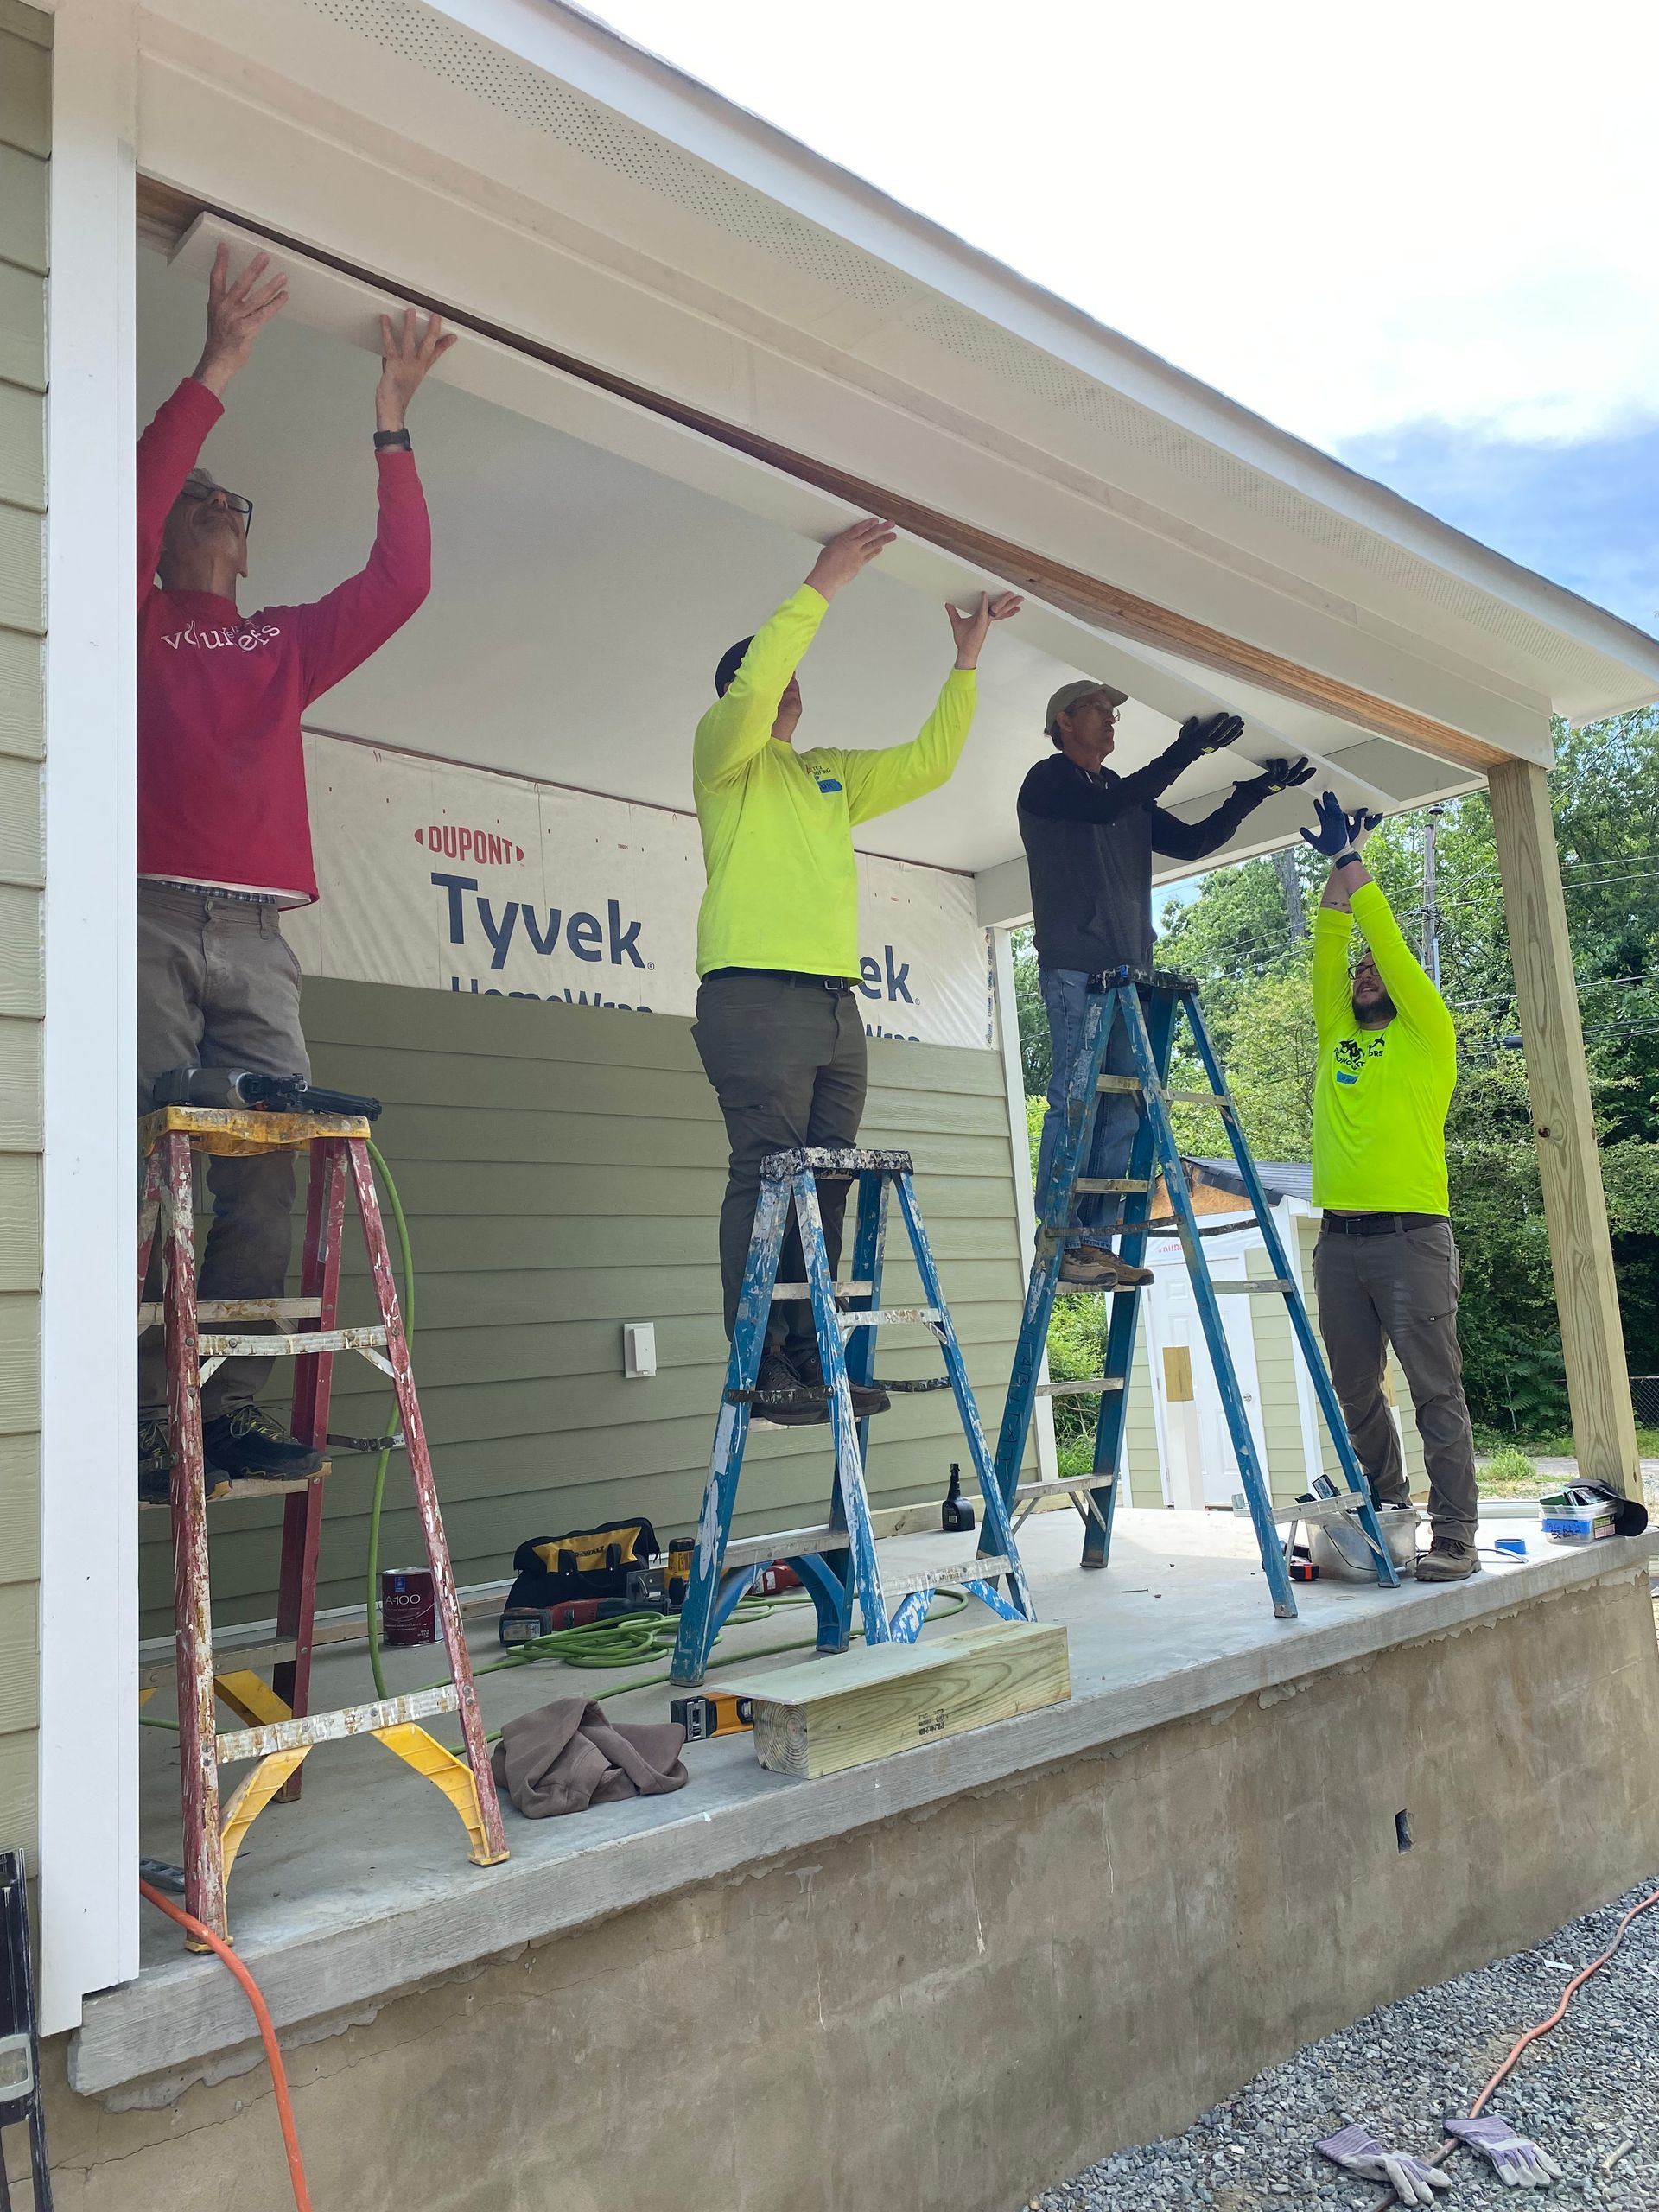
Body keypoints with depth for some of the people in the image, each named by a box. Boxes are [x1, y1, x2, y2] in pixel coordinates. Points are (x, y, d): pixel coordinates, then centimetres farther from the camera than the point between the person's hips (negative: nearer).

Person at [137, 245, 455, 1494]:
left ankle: (236, 1406, -2)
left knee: (266, 1182, -6)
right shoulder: (135, 622, 16)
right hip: (153, 920, -3)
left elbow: (401, 582, 18)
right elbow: (125, 500, -1)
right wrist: (220, 371, 0)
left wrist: (392, 429, 18)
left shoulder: (288, 644, 26)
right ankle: (145, 1419, -7)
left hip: (258, 938, 4)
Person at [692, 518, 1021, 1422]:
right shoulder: (723, 752, 9)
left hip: (836, 1004, 7)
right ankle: (761, 1367, -11)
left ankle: (808, 1360, 7)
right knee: (766, 1177, -12)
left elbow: (930, 760, 26)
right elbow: (754, 682, -11)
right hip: (757, 994, -7)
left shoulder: (833, 774, 28)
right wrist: (821, 585, -10)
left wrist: (967, 657, 23)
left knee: (822, 1185, 3)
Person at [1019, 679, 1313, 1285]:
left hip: (1128, 971, 7)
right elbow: (1106, 809, -15)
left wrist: (1254, 792, 14)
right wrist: (1184, 753, -17)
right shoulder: (1047, 780, 4)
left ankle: (1097, 1242, 1)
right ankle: (1063, 1246, -12)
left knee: (1120, 1109, 0)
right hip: (1074, 967, -7)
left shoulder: (1129, 799, 25)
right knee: (1075, 1101, -12)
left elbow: (1192, 841, 23)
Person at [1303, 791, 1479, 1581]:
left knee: (1436, 1389, -4)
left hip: (1411, 1237, -5)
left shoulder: (1427, 1037, 6)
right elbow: (1329, 950, 10)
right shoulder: (1336, 1036, 18)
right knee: (1356, 1392, 9)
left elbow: (1392, 946, -1)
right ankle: (1385, 1514, 22)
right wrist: (1336, 869, 9)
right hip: (1339, 1241, 5)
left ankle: (1455, 1536, -1)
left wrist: (1354, 864, 3)